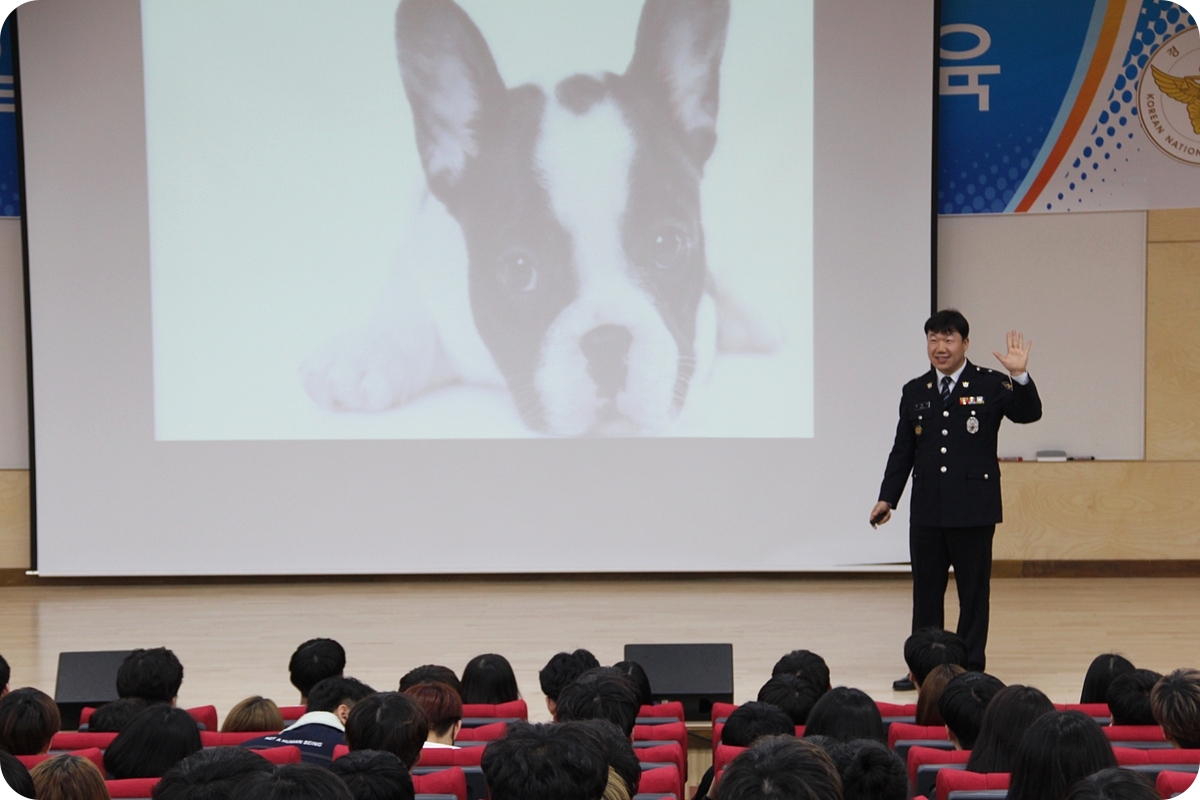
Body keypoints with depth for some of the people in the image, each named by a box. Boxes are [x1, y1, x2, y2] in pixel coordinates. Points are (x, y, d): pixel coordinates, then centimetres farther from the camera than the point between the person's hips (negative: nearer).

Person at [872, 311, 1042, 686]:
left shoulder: (990, 385, -1)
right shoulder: (914, 392, 10)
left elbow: (1029, 414, -13)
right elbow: (902, 451, 13)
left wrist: (1020, 377, -28)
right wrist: (887, 498, 6)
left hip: (973, 509, -4)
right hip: (927, 510, 4)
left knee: (974, 591, 3)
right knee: (926, 591, 8)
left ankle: (971, 667, 12)